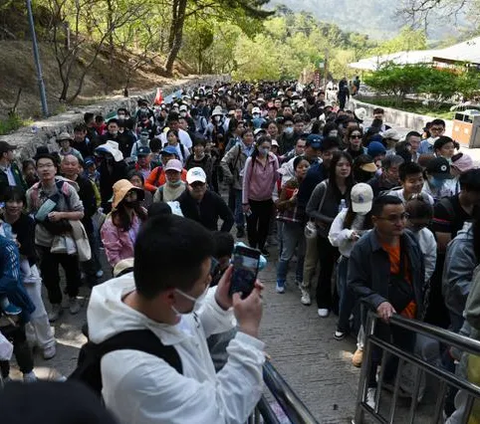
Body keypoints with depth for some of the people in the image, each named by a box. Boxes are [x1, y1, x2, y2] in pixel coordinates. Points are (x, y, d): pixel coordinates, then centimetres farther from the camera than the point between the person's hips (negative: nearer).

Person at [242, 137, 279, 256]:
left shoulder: (274, 159, -6)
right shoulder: (251, 160, -14)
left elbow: (276, 178, -3)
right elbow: (246, 181, -11)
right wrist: (245, 202, -10)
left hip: (267, 199, 3)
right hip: (253, 199, -3)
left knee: (264, 225, 18)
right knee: (251, 226, 12)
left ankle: (261, 246, 39)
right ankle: (252, 248, 33)